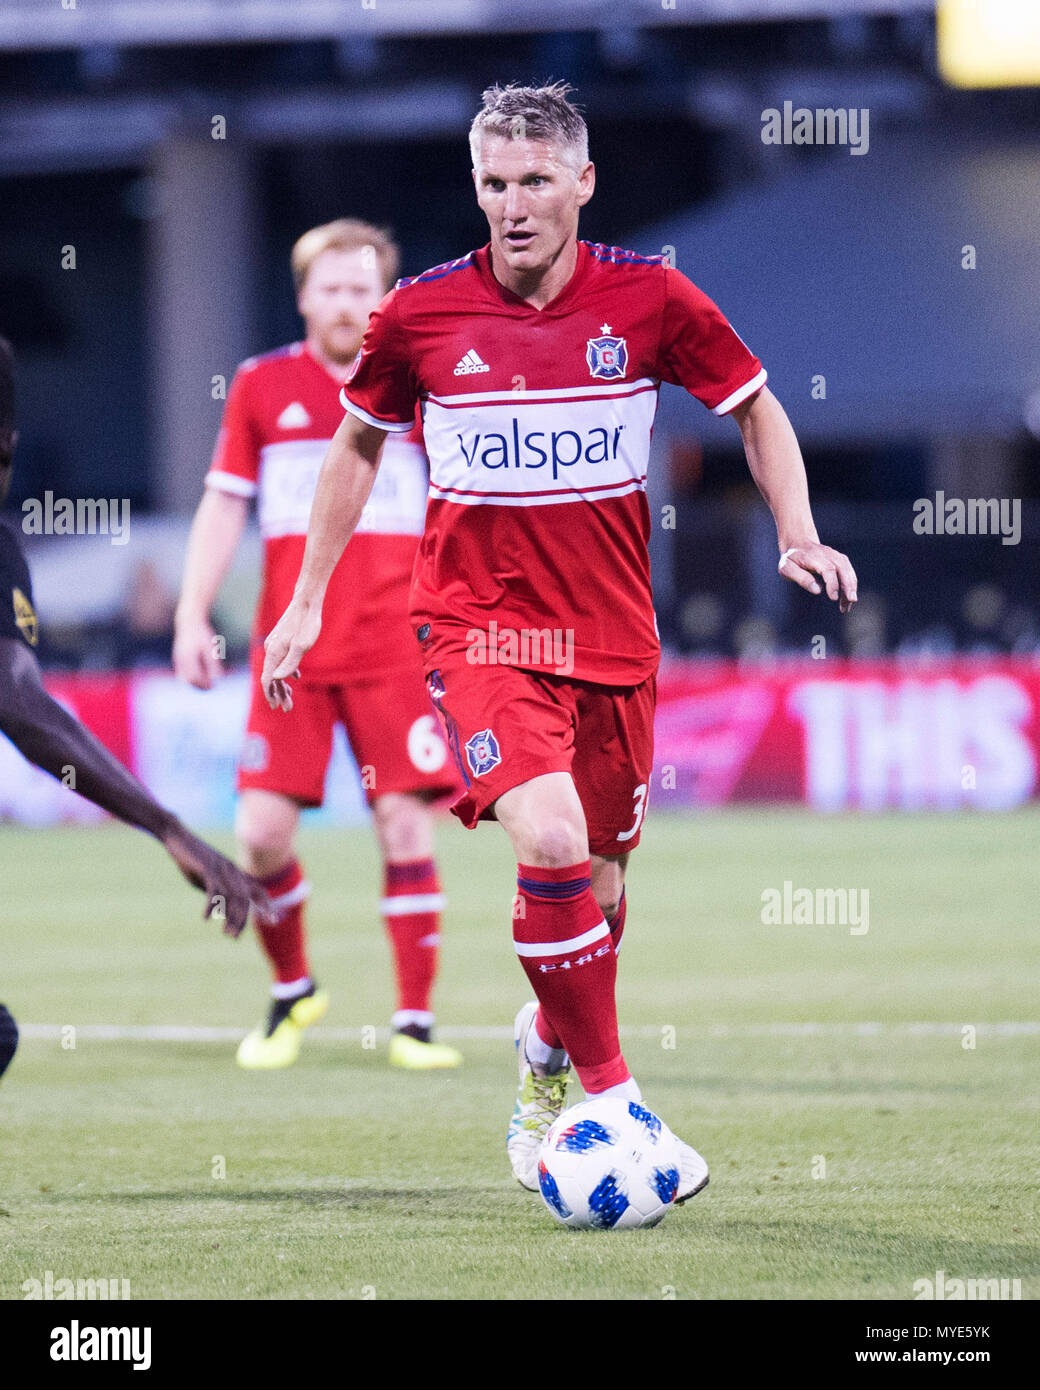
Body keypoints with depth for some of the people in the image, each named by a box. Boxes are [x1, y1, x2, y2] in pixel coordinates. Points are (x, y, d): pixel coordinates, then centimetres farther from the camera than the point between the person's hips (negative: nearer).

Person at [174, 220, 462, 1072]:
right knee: (263, 832, -7)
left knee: (406, 826, -7)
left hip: (396, 648, -1)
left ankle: (414, 1022, 1)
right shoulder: (262, 387, 7)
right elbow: (223, 506, 9)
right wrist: (193, 617, 2)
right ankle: (292, 993, 18)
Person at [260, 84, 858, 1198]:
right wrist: (306, 602, 14)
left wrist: (798, 539, -3)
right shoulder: (419, 314, -5)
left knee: (596, 889, 10)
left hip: (612, 634, 2)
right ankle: (609, 1096, -15)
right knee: (551, 842, -25)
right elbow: (357, 444, 13)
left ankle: (548, 1054, 41)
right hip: (477, 623, -2)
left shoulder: (650, 300, -4)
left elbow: (756, 409, 11)